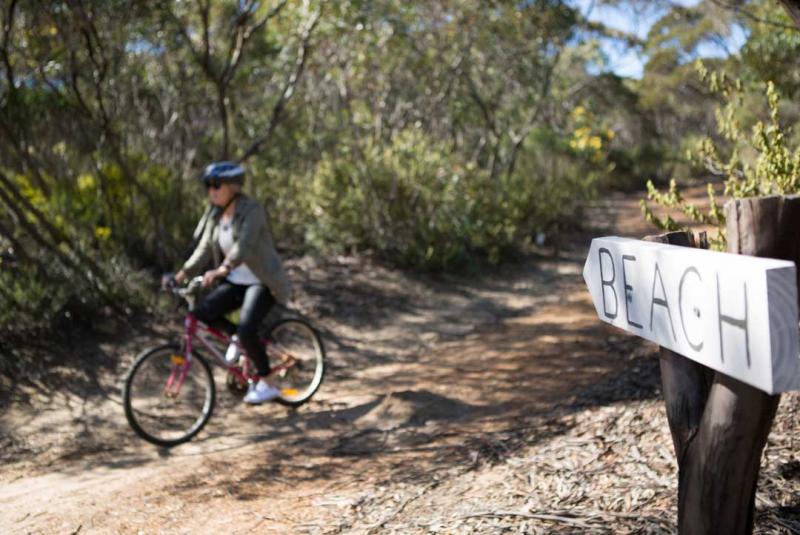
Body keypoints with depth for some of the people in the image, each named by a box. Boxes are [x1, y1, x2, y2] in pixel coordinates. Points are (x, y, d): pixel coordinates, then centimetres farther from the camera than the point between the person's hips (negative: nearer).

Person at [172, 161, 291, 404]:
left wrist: (221, 269, -47)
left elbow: (244, 245, -33)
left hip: (262, 282, -7)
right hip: (235, 281, 7)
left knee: (246, 330, -25)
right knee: (202, 312, -15)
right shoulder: (215, 214, 4)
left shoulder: (252, 209, -18)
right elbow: (204, 249, 4)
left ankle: (266, 384, -4)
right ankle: (236, 338, 13)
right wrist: (184, 272, -10)